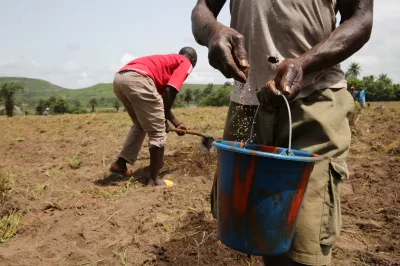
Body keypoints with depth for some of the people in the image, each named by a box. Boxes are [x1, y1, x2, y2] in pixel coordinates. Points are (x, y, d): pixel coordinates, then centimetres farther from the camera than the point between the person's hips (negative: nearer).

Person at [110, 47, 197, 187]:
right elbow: (170, 91, -1)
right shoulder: (186, 63, 16)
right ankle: (153, 179, 7)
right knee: (158, 131, 3)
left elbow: (162, 99, 38)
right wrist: (164, 119, 10)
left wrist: (176, 123, 42)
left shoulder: (166, 60, 37)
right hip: (137, 79, -8)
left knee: (140, 125, 27)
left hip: (119, 77, 9)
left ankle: (120, 163, 26)